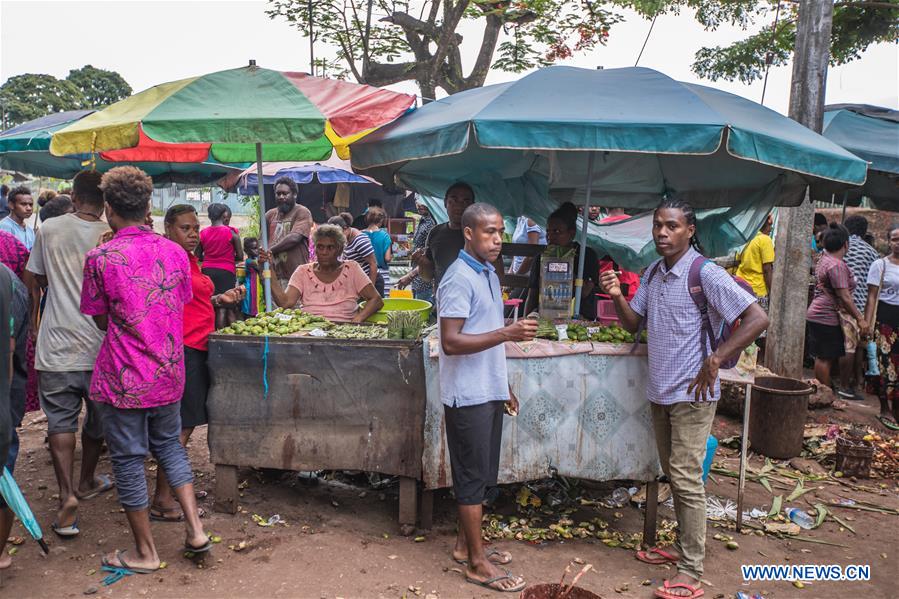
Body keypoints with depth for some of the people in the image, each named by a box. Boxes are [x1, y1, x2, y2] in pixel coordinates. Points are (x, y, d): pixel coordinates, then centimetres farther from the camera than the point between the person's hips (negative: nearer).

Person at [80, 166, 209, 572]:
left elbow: (101, 321, -3)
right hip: (169, 373, 5)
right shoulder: (175, 252, 0)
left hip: (123, 379, -4)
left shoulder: (101, 258, -13)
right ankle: (195, 530, 17)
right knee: (169, 444, 22)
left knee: (129, 459, 9)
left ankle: (146, 552, 21)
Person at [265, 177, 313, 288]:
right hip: (274, 276, 5)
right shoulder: (270, 215, 15)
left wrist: (269, 251, -6)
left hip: (296, 276, -5)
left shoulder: (302, 212, -3)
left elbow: (294, 238, -15)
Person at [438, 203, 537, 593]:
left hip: (488, 392, 9)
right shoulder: (459, 279, -17)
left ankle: (465, 544, 31)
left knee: (481, 474, 17)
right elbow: (451, 342, -23)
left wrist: (504, 386, 19)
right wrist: (507, 333, -29)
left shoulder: (488, 273, 12)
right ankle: (477, 563, 13)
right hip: (468, 396, -9)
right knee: (472, 476, 1)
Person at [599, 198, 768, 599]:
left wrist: (715, 360, -20)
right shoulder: (653, 274, 8)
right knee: (673, 475, 17)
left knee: (687, 480, -5)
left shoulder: (705, 274, -15)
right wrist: (617, 297, -8)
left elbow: (757, 318, -18)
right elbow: (634, 324, 12)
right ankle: (683, 546, 33)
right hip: (660, 392, 8)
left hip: (691, 394, -7)